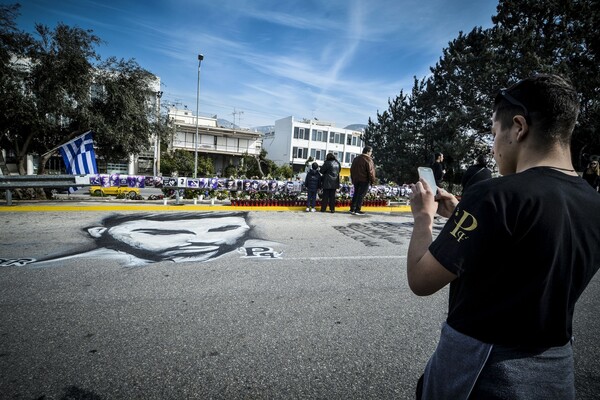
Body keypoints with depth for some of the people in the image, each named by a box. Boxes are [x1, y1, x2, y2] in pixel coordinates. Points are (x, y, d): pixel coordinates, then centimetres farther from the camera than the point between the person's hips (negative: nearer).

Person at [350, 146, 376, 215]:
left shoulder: (356, 159, 14)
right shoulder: (368, 160, -11)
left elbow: (352, 169, 17)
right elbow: (370, 171, -15)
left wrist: (353, 179, 21)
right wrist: (372, 180, -6)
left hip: (356, 180, 7)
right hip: (364, 180, -7)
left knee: (356, 194, 14)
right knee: (361, 195, -4)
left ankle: (352, 209, 15)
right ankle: (357, 210, -5)